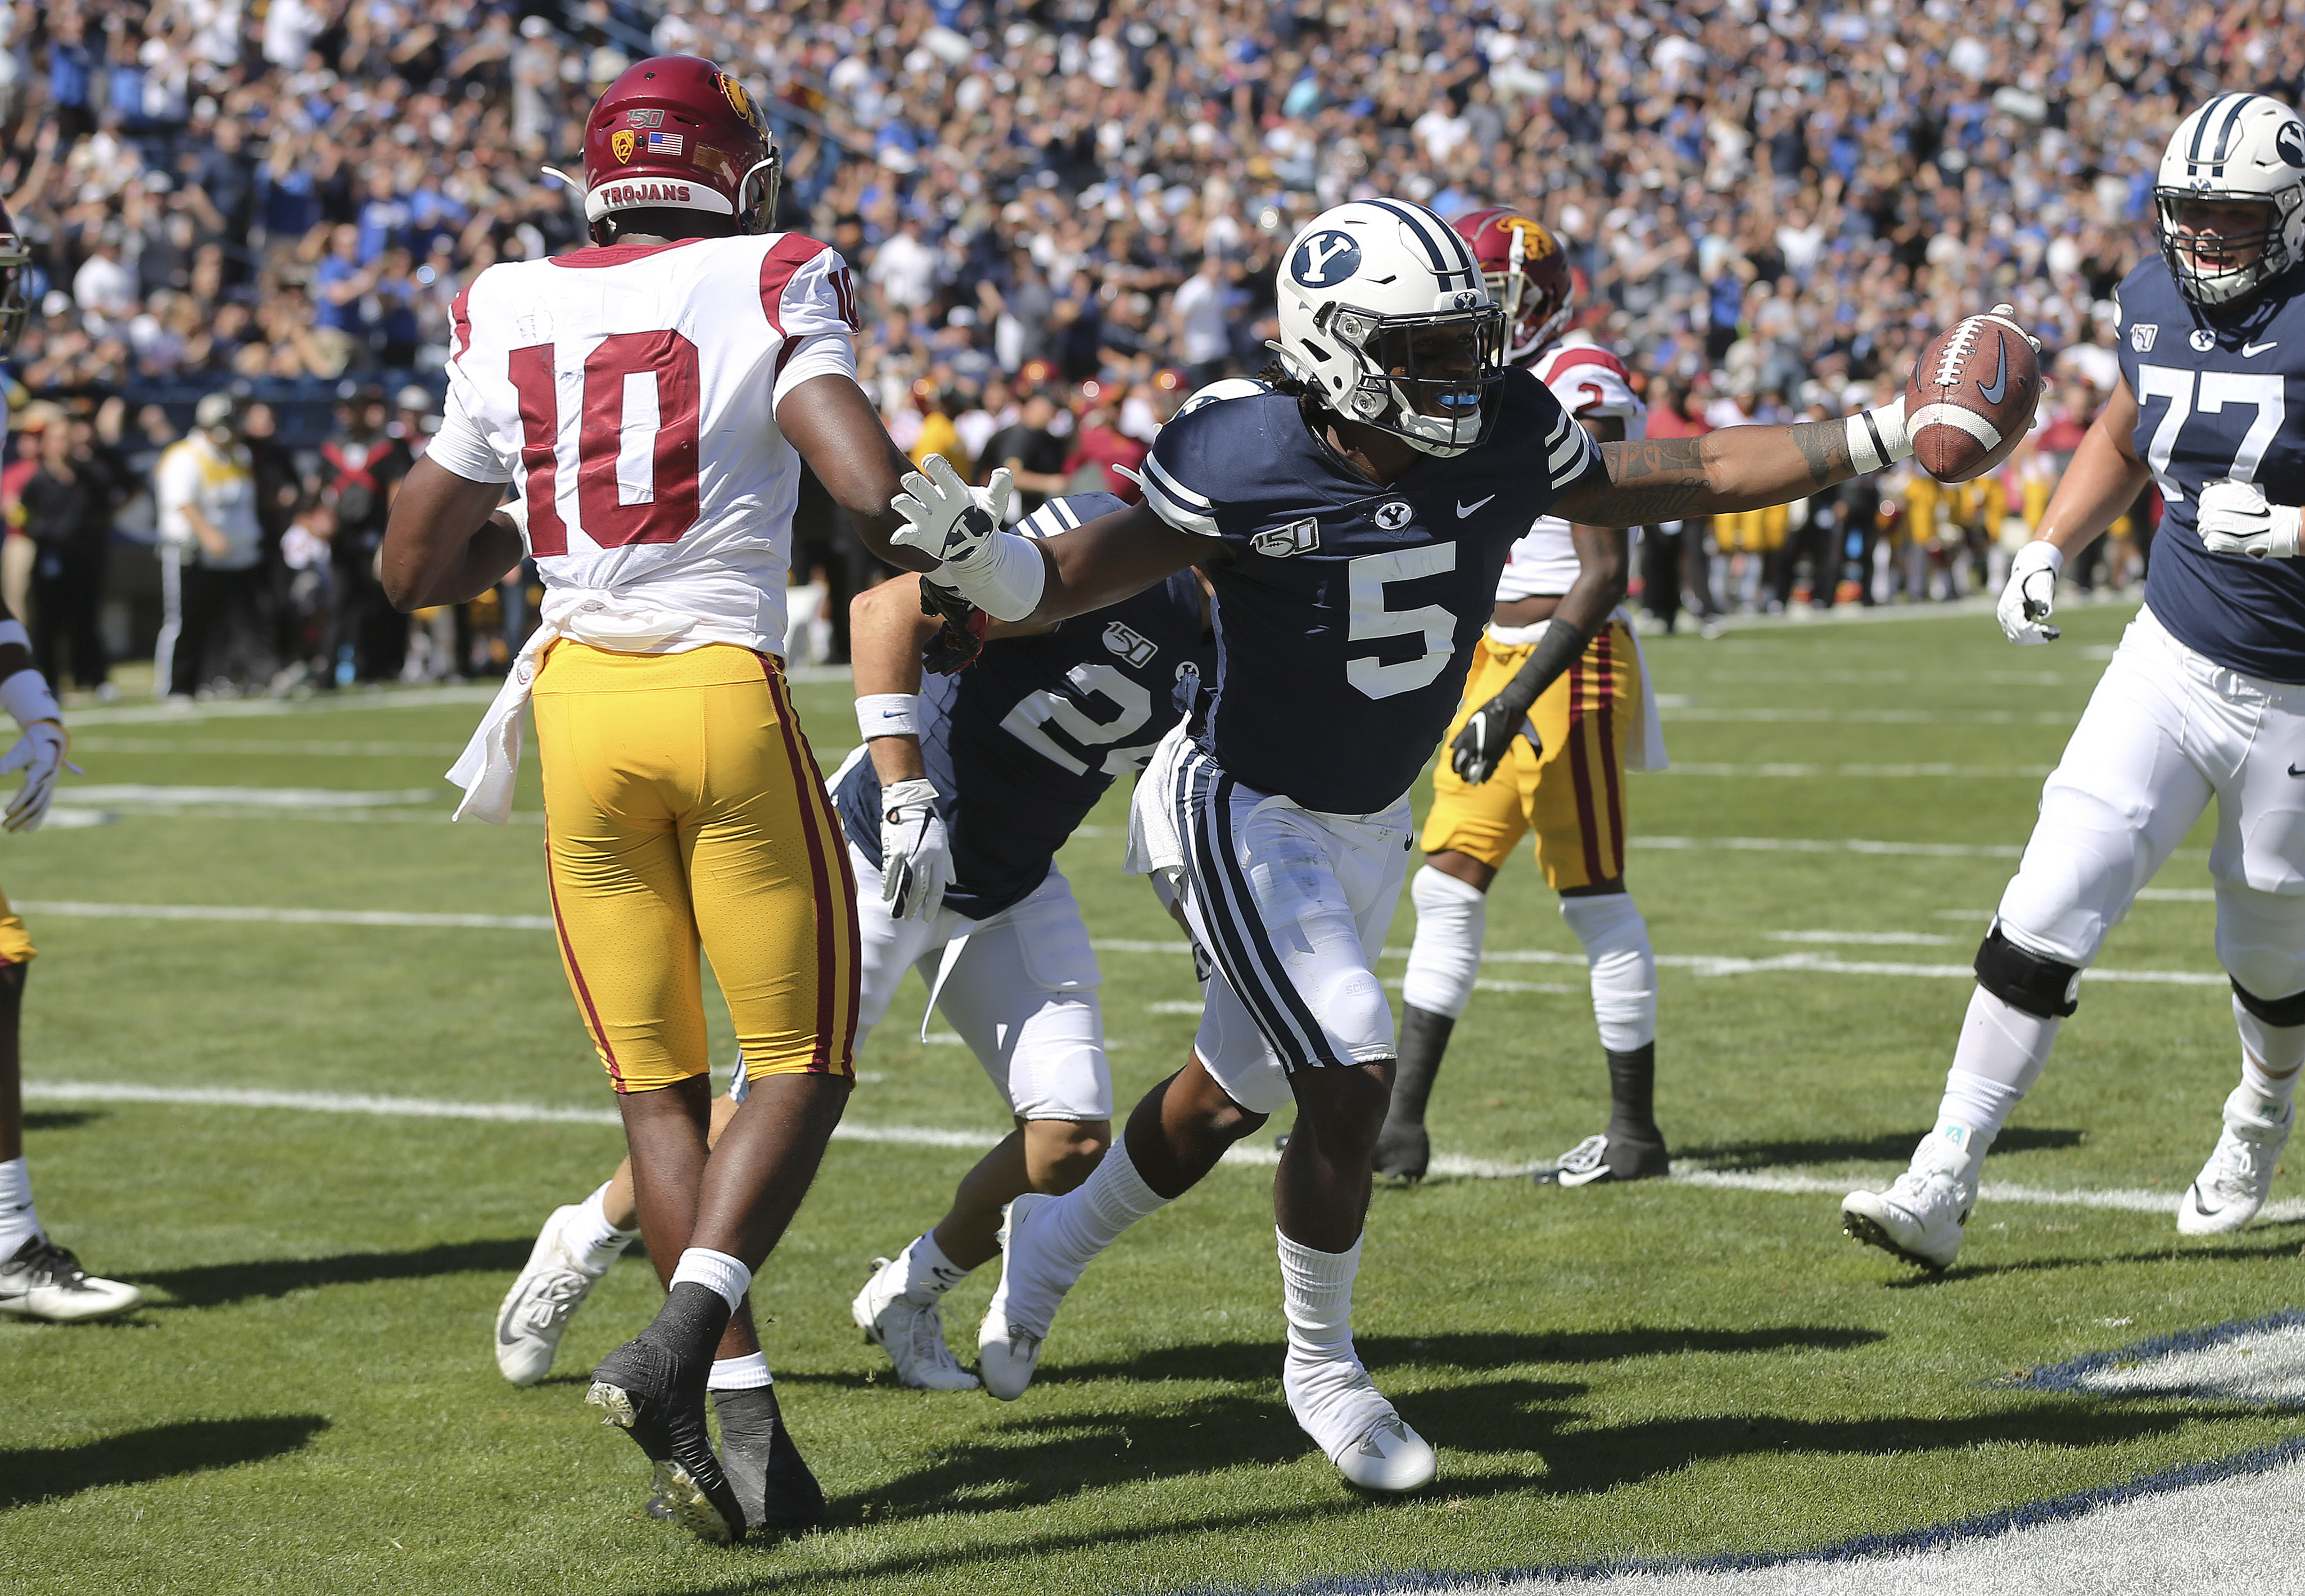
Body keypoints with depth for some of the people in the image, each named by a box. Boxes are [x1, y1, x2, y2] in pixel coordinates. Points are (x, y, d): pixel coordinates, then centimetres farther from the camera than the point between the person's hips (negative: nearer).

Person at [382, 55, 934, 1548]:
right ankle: (684, 1340, -13)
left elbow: (416, 567, 14)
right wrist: (953, 560, 4)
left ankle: (742, 1421, 5)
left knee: (659, 1085, 11)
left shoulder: (509, 319, 9)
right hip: (729, 699, -4)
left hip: (580, 702, 4)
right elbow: (875, 490, -16)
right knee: (802, 1063, 7)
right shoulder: (772, 291, -3)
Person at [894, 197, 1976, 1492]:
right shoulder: (1244, 467, -25)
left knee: (1233, 1093, 20)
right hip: (1245, 813, -6)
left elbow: (1681, 480, -1)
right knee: (1353, 1081, -18)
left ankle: (1052, 1241, 48)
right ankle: (1322, 1370, 5)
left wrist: (1870, 443, -4)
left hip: (1371, 822, 6)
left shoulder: (1503, 441, -12)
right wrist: (978, 556, -42)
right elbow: (1072, 579, -20)